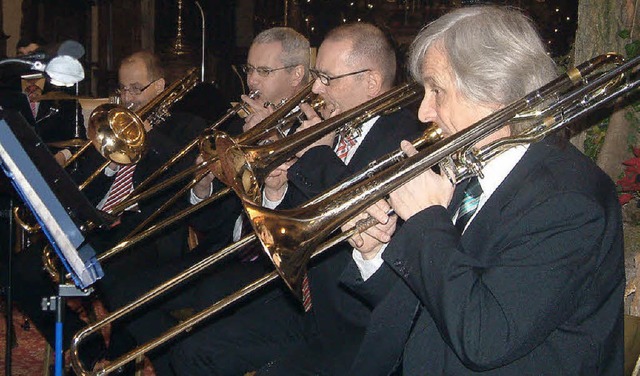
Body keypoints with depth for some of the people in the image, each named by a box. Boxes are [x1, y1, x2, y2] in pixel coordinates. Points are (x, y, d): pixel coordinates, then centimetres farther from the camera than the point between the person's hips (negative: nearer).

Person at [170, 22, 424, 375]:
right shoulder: (332, 132, 8)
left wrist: (318, 154, -17)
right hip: (302, 302, 8)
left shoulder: (407, 139, -14)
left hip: (357, 324, -8)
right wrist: (277, 190, -7)